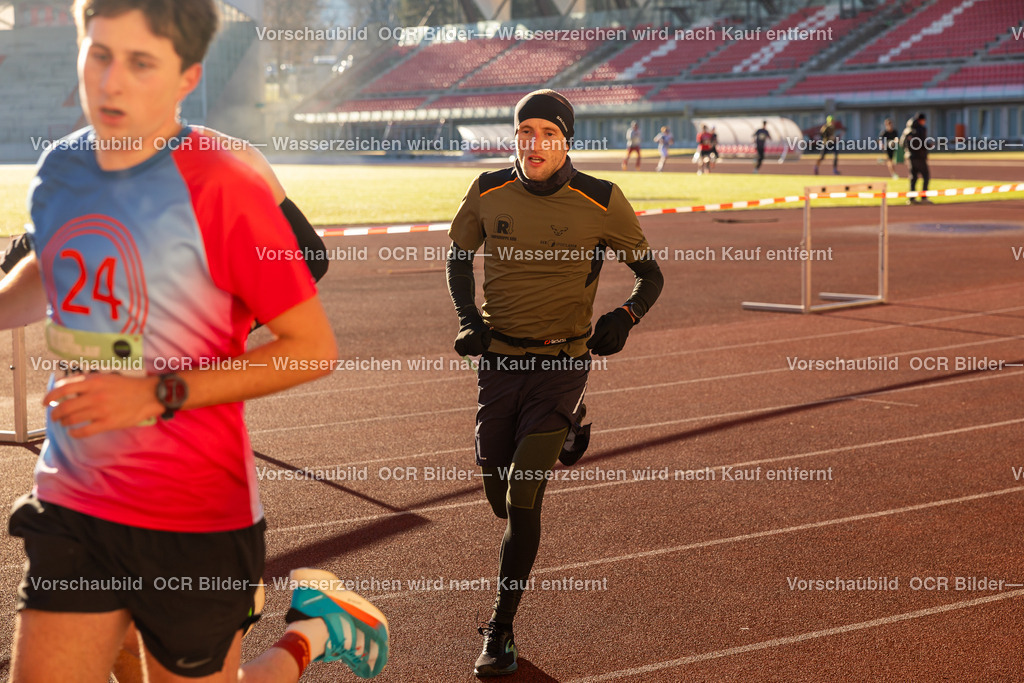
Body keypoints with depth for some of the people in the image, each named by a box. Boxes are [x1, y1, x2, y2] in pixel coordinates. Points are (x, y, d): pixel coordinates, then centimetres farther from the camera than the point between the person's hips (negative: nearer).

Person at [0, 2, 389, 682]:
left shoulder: (220, 188, -17)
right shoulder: (60, 169, 2)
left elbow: (314, 348, -15)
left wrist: (160, 394, -21)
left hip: (194, 521, -5)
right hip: (71, 504, 5)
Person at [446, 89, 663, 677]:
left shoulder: (601, 202, -10)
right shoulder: (489, 193, -2)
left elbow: (651, 274, 2)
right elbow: (460, 255, 17)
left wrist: (626, 317, -18)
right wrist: (468, 318, 1)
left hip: (562, 362, -3)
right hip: (499, 358, 3)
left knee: (524, 499, -10)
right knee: (500, 498, 10)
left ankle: (502, 630, 5)